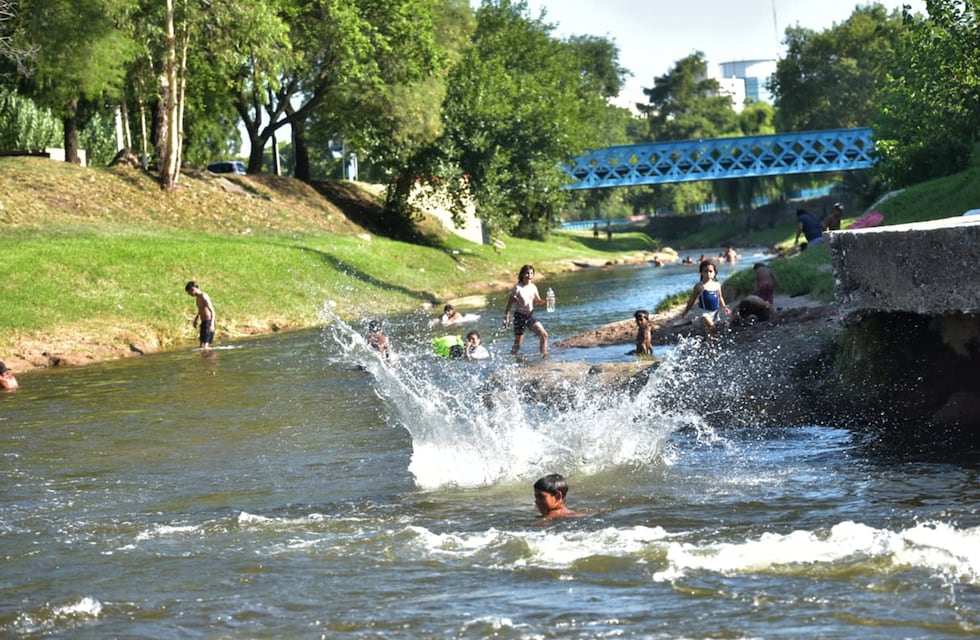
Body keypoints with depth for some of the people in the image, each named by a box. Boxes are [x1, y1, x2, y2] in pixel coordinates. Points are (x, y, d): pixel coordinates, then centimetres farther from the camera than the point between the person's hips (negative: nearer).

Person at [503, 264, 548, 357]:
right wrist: (506, 319, -15)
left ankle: (544, 357, 2)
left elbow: (538, 301, 14)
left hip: (530, 315, 5)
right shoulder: (517, 288, -15)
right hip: (520, 317, -5)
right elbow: (509, 305, -11)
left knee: (544, 335, -6)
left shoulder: (533, 287, 2)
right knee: (518, 343, -2)